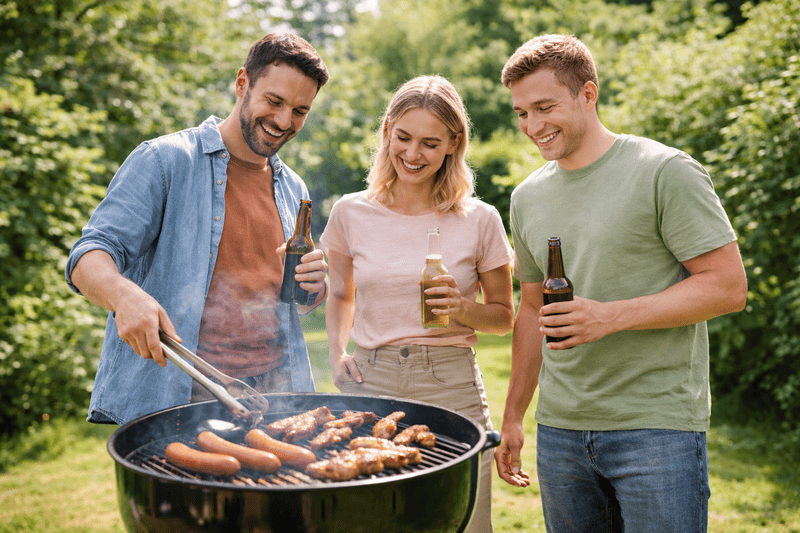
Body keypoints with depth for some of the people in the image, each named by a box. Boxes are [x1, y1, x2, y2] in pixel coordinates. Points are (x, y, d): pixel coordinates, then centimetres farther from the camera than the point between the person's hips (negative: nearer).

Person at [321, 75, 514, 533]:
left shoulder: (480, 220, -1)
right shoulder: (351, 212, 3)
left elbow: (503, 316, 9)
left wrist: (463, 309, -11)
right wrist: (337, 352, 3)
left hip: (452, 389, -1)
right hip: (369, 384, 1)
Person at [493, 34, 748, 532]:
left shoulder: (665, 171, -7)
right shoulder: (528, 197, 11)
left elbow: (728, 287, -10)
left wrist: (609, 317, -20)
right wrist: (513, 416, 18)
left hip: (657, 427, -5)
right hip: (559, 429, 5)